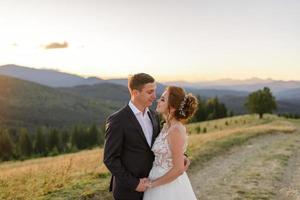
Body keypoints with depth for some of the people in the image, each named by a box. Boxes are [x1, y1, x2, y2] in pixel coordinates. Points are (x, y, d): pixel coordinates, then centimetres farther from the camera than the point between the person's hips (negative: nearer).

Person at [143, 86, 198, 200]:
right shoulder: (168, 126, 2)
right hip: (163, 181, 8)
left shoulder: (176, 130, -23)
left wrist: (151, 184, -15)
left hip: (169, 187, -8)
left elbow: (179, 169, -23)